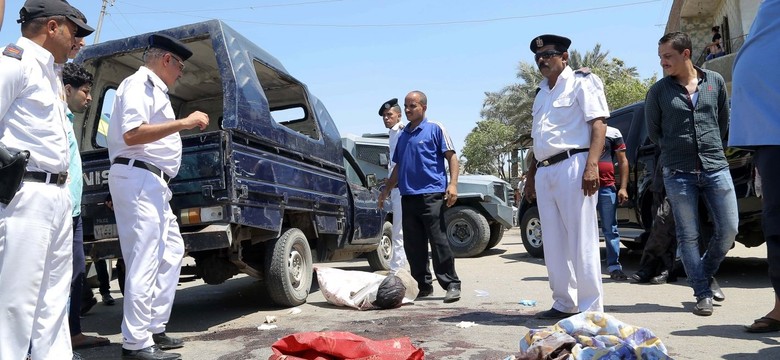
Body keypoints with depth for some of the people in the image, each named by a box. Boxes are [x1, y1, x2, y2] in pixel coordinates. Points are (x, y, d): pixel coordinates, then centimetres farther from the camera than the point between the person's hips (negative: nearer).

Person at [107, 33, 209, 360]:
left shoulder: (153, 89, 23)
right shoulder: (138, 84, -7)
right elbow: (131, 134, -20)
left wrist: (186, 125, 21)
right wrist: (183, 123, -20)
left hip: (152, 184, 11)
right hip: (137, 179, -11)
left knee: (171, 252, 13)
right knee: (144, 263, -10)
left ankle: (154, 329, 19)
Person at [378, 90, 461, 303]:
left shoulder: (435, 129, 3)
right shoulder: (402, 135, 19)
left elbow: (451, 157, -2)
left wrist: (452, 184, -14)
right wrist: (387, 190, 24)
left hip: (431, 195, -6)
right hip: (408, 196, 6)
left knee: (439, 242, -5)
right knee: (413, 246, 7)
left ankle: (452, 285, 4)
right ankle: (423, 286, 18)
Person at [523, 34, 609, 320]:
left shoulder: (581, 82, 2)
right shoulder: (541, 93, 24)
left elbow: (598, 124, -9)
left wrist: (592, 164, -22)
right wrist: (531, 175, 20)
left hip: (572, 166, -8)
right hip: (544, 172, 8)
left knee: (581, 241, -6)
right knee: (553, 243, 9)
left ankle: (591, 308, 1)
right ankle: (564, 304, 17)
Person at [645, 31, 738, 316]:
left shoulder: (715, 81, 6)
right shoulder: (658, 91, 1)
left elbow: (724, 121, 16)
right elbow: (653, 132, 9)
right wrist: (675, 151, 11)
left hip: (716, 167, 2)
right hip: (678, 173, -2)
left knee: (728, 230, 3)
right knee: (688, 236, 1)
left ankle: (707, 273, 29)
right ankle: (703, 293, 13)